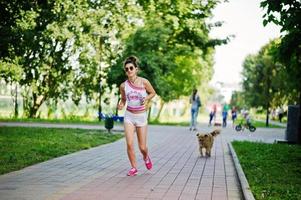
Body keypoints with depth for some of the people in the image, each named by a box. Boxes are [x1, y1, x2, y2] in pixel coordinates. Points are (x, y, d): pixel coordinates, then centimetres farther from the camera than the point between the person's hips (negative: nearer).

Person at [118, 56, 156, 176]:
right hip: (129, 116, 1)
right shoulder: (123, 86, -4)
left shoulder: (144, 82, -10)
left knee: (142, 147, 2)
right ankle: (134, 168, 8)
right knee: (129, 144, -11)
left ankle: (146, 157, 38)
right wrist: (121, 105, -10)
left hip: (141, 116, -1)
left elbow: (153, 93, 6)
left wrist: (146, 99, -14)